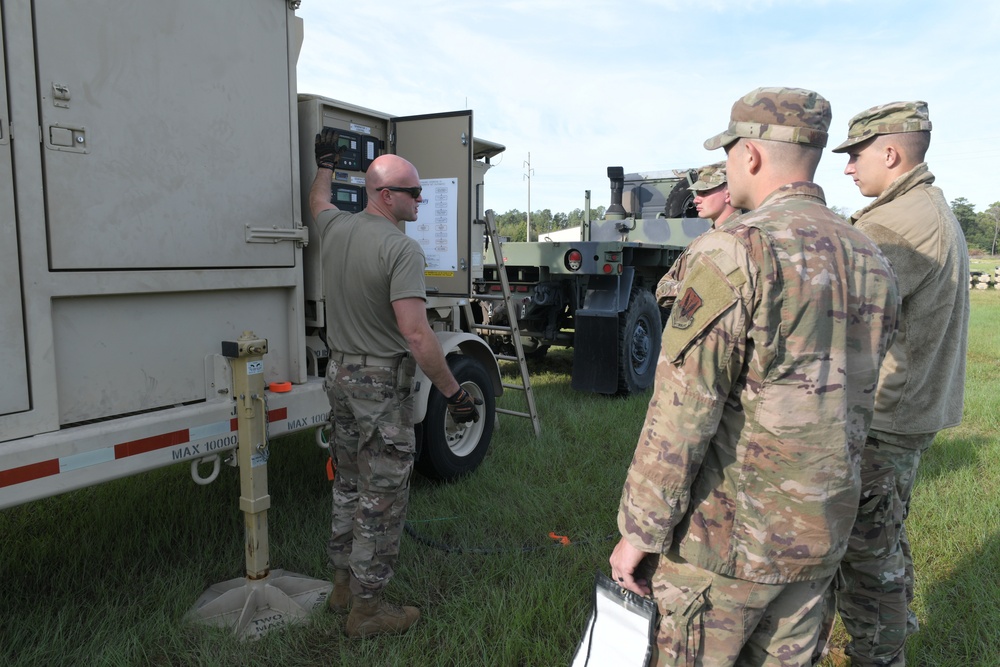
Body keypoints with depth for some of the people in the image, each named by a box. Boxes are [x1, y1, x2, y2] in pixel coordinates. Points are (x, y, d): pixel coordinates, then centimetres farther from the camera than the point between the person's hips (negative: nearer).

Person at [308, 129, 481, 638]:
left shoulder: (336, 227, 4)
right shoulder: (402, 249, -20)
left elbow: (317, 200, 30)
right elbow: (416, 334, -26)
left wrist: (326, 162, 48)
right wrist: (454, 394, -19)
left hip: (339, 372, 9)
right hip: (382, 384, -9)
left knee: (348, 486, 21)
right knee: (381, 499, 3)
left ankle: (342, 585, 35)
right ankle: (367, 609, 15)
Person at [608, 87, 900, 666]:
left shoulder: (734, 252, -19)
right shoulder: (871, 262, 6)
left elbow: (682, 415, -21)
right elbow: (854, 406, 13)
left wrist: (638, 532, -11)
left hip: (726, 537, -7)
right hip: (820, 535, 7)